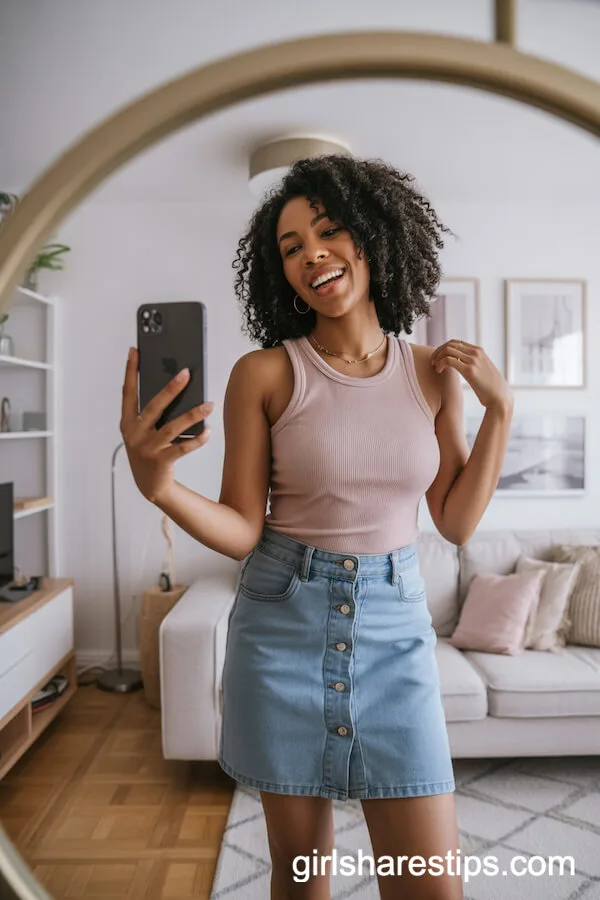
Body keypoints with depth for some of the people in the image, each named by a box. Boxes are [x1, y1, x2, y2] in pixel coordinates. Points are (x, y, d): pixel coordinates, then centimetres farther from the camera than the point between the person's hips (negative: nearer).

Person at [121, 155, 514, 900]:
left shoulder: (434, 372, 1)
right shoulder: (264, 373, -8)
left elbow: (456, 523, 3)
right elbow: (242, 531, -8)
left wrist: (499, 407, -3)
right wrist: (159, 487, -25)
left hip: (395, 625, 2)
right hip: (284, 622, -1)